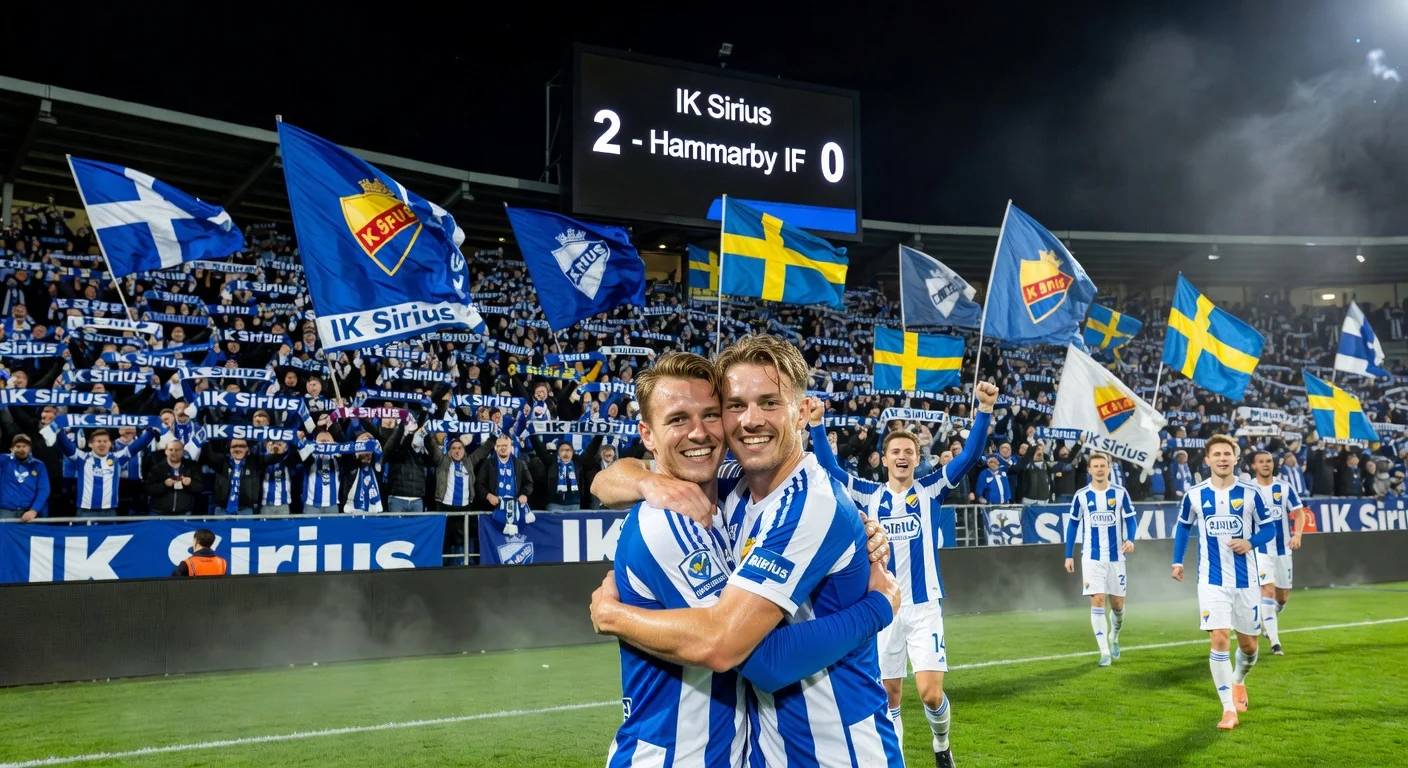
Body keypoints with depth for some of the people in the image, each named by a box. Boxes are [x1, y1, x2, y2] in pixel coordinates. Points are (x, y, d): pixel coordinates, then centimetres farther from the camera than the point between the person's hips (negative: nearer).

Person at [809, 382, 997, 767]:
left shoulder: (930, 490, 0)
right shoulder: (869, 495, 4)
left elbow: (969, 456, -10)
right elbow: (829, 468, -2)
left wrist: (984, 410, -23)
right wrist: (817, 424, -16)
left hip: (924, 606, -2)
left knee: (930, 692, -7)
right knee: (890, 695, 9)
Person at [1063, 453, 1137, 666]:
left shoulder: (1120, 493, -3)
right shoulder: (1081, 496, -2)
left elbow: (1130, 519, 2)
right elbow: (1073, 525, 5)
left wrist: (1130, 539, -19)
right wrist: (1068, 556, 3)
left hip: (1116, 556, 1)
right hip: (1092, 557, -1)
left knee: (1117, 603, 9)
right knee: (1097, 601, -9)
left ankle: (1114, 638, 38)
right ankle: (1104, 652, -3)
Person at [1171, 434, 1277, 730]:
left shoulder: (1250, 493, -4)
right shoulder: (1194, 495, -3)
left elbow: (1268, 528, 4)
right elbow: (1183, 527, 14)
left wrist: (1250, 542, -16)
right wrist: (1177, 561, 8)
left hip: (1245, 580, 1)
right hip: (1212, 581, -1)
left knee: (1248, 644, 11)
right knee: (1220, 640, -13)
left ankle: (1238, 682, 44)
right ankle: (1228, 709, -5)